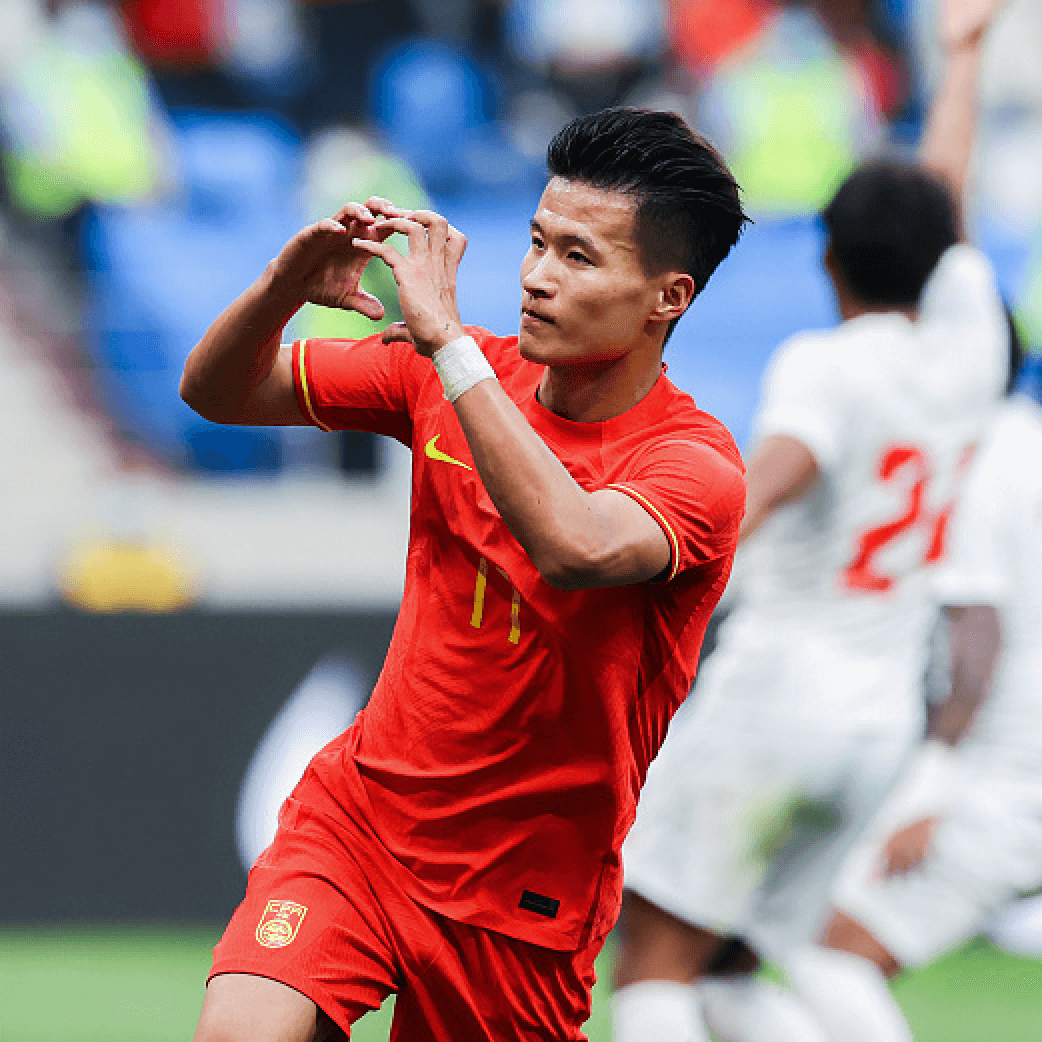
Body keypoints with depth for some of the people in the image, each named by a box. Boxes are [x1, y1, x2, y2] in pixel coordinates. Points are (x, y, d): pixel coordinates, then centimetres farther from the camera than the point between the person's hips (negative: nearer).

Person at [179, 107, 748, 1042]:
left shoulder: (697, 464, -16)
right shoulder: (455, 372, 0)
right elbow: (219, 392, 9)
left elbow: (575, 544, -39)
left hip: (523, 901, -2)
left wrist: (445, 336, -35)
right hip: (355, 816, 2)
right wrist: (285, 286, -14)